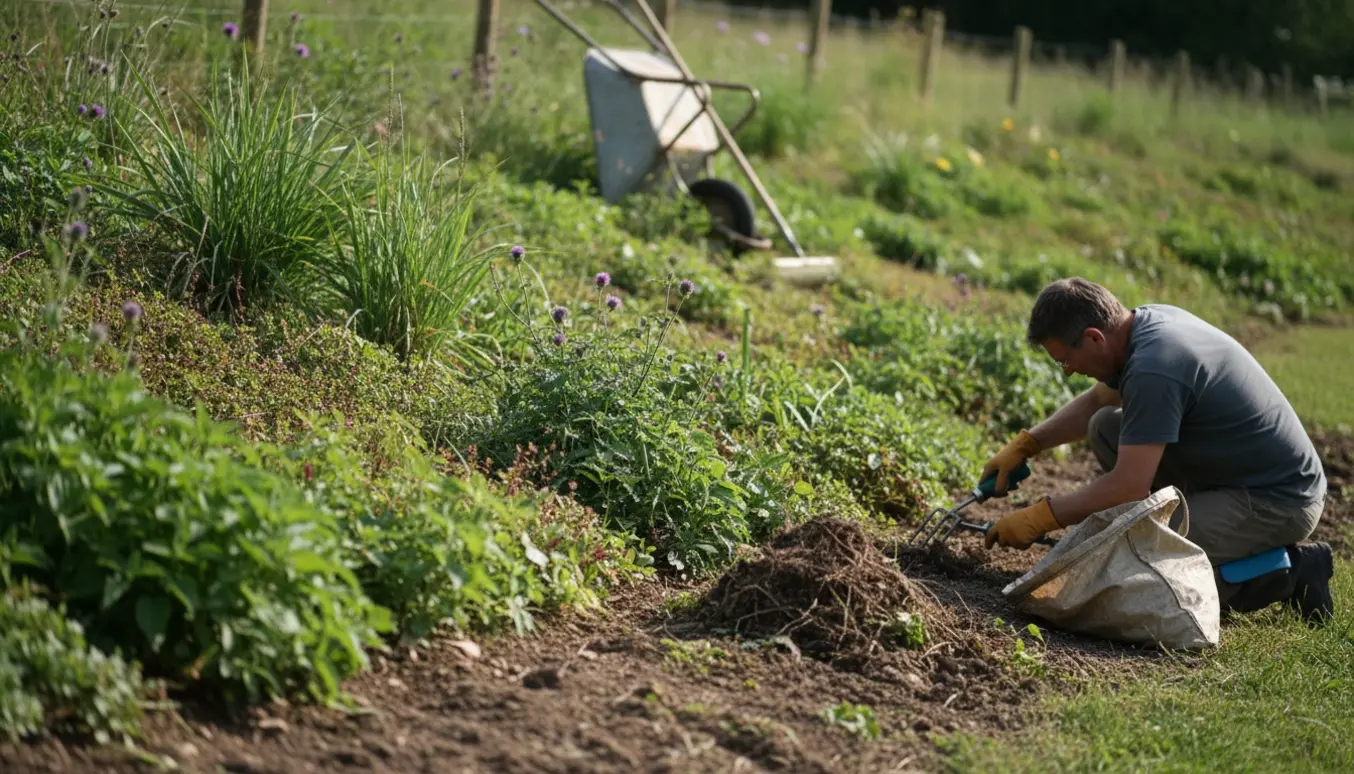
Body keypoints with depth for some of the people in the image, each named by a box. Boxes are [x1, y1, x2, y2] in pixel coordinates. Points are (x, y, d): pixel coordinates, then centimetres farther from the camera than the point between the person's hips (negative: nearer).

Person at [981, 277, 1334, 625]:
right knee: (1105, 427, 8)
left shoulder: (1154, 367, -27)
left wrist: (1037, 519, -17)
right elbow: (1096, 401, 21)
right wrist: (1023, 445, 13)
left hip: (1278, 502, -10)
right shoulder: (1149, 320, 1)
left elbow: (1129, 487, -26)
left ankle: (1280, 575, -6)